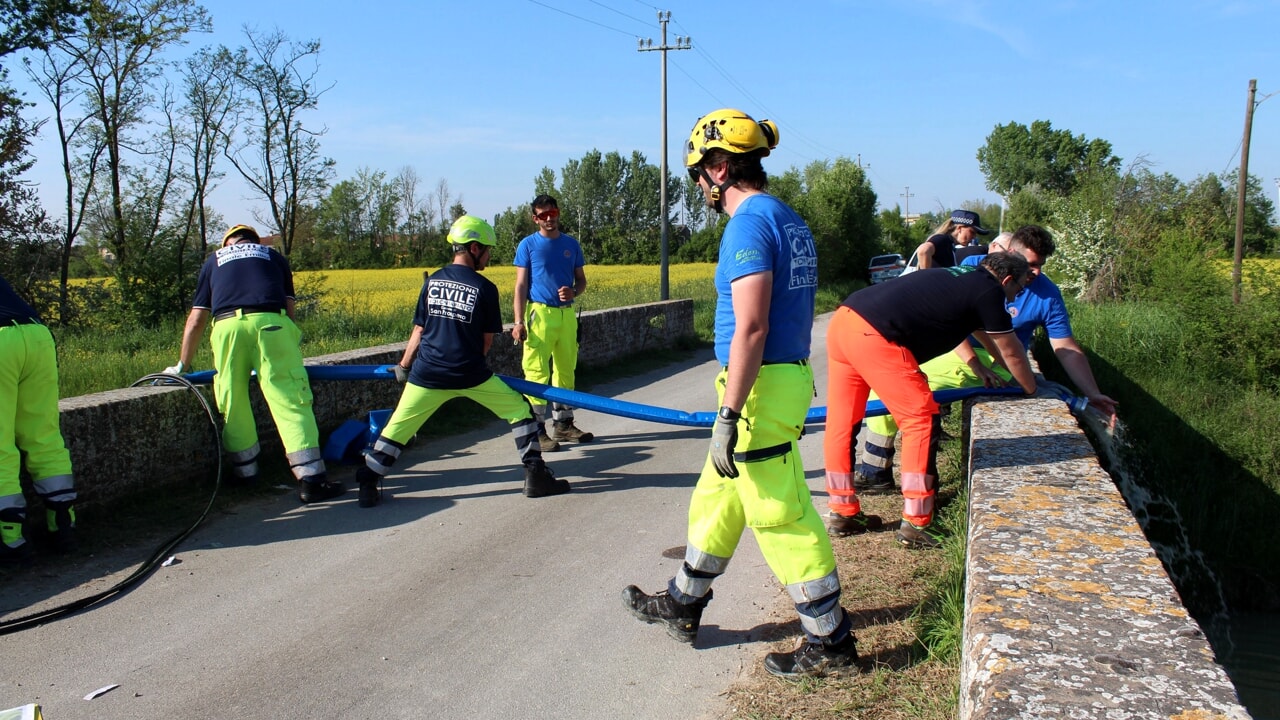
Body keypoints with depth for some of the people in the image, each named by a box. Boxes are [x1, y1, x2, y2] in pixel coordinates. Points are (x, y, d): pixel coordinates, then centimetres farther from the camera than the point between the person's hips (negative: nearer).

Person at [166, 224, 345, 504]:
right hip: (270, 323, -1)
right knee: (291, 402, -4)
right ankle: (311, 479, -10)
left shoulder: (213, 261, 31)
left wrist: (182, 365, 35)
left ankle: (245, 471, 25)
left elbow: (196, 321, 26)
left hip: (227, 326, 1)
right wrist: (292, 344, 28)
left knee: (233, 404, 15)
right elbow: (289, 308, 19)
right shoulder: (274, 256, 31)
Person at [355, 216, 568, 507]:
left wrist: (403, 366, 21)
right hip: (469, 374, -3)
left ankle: (368, 484, 12)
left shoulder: (432, 281, 6)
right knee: (520, 410, 12)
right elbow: (487, 341, 1)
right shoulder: (485, 288, -4)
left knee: (399, 426, 13)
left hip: (428, 374, 3)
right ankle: (535, 475, 11)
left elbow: (419, 331, 10)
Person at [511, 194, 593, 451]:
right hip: (540, 313, -5)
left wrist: (574, 292, -9)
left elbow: (581, 279, 15)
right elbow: (521, 285, -2)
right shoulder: (528, 245, 1)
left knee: (566, 370, 11)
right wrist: (519, 321, -10)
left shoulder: (571, 244, 11)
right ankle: (537, 430, -1)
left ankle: (563, 423, 22)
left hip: (567, 314, 5)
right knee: (537, 372, -6)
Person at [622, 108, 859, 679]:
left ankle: (830, 642, 14)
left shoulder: (750, 223, -16)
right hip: (790, 374, 10)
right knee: (717, 496, 20)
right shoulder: (790, 221, 14)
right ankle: (682, 606, 35)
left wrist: (728, 417, -22)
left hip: (761, 386, -10)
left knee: (782, 517, 1)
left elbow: (750, 329, -23)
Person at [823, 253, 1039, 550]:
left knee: (842, 421, 15)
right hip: (874, 336, -9)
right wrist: (1033, 391, 32)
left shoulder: (956, 277, 29)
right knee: (922, 420, 2)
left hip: (842, 319, 9)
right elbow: (1011, 351, 15)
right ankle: (914, 524, 4)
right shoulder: (989, 291, 6)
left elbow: (960, 325, 47)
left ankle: (842, 511, 27)